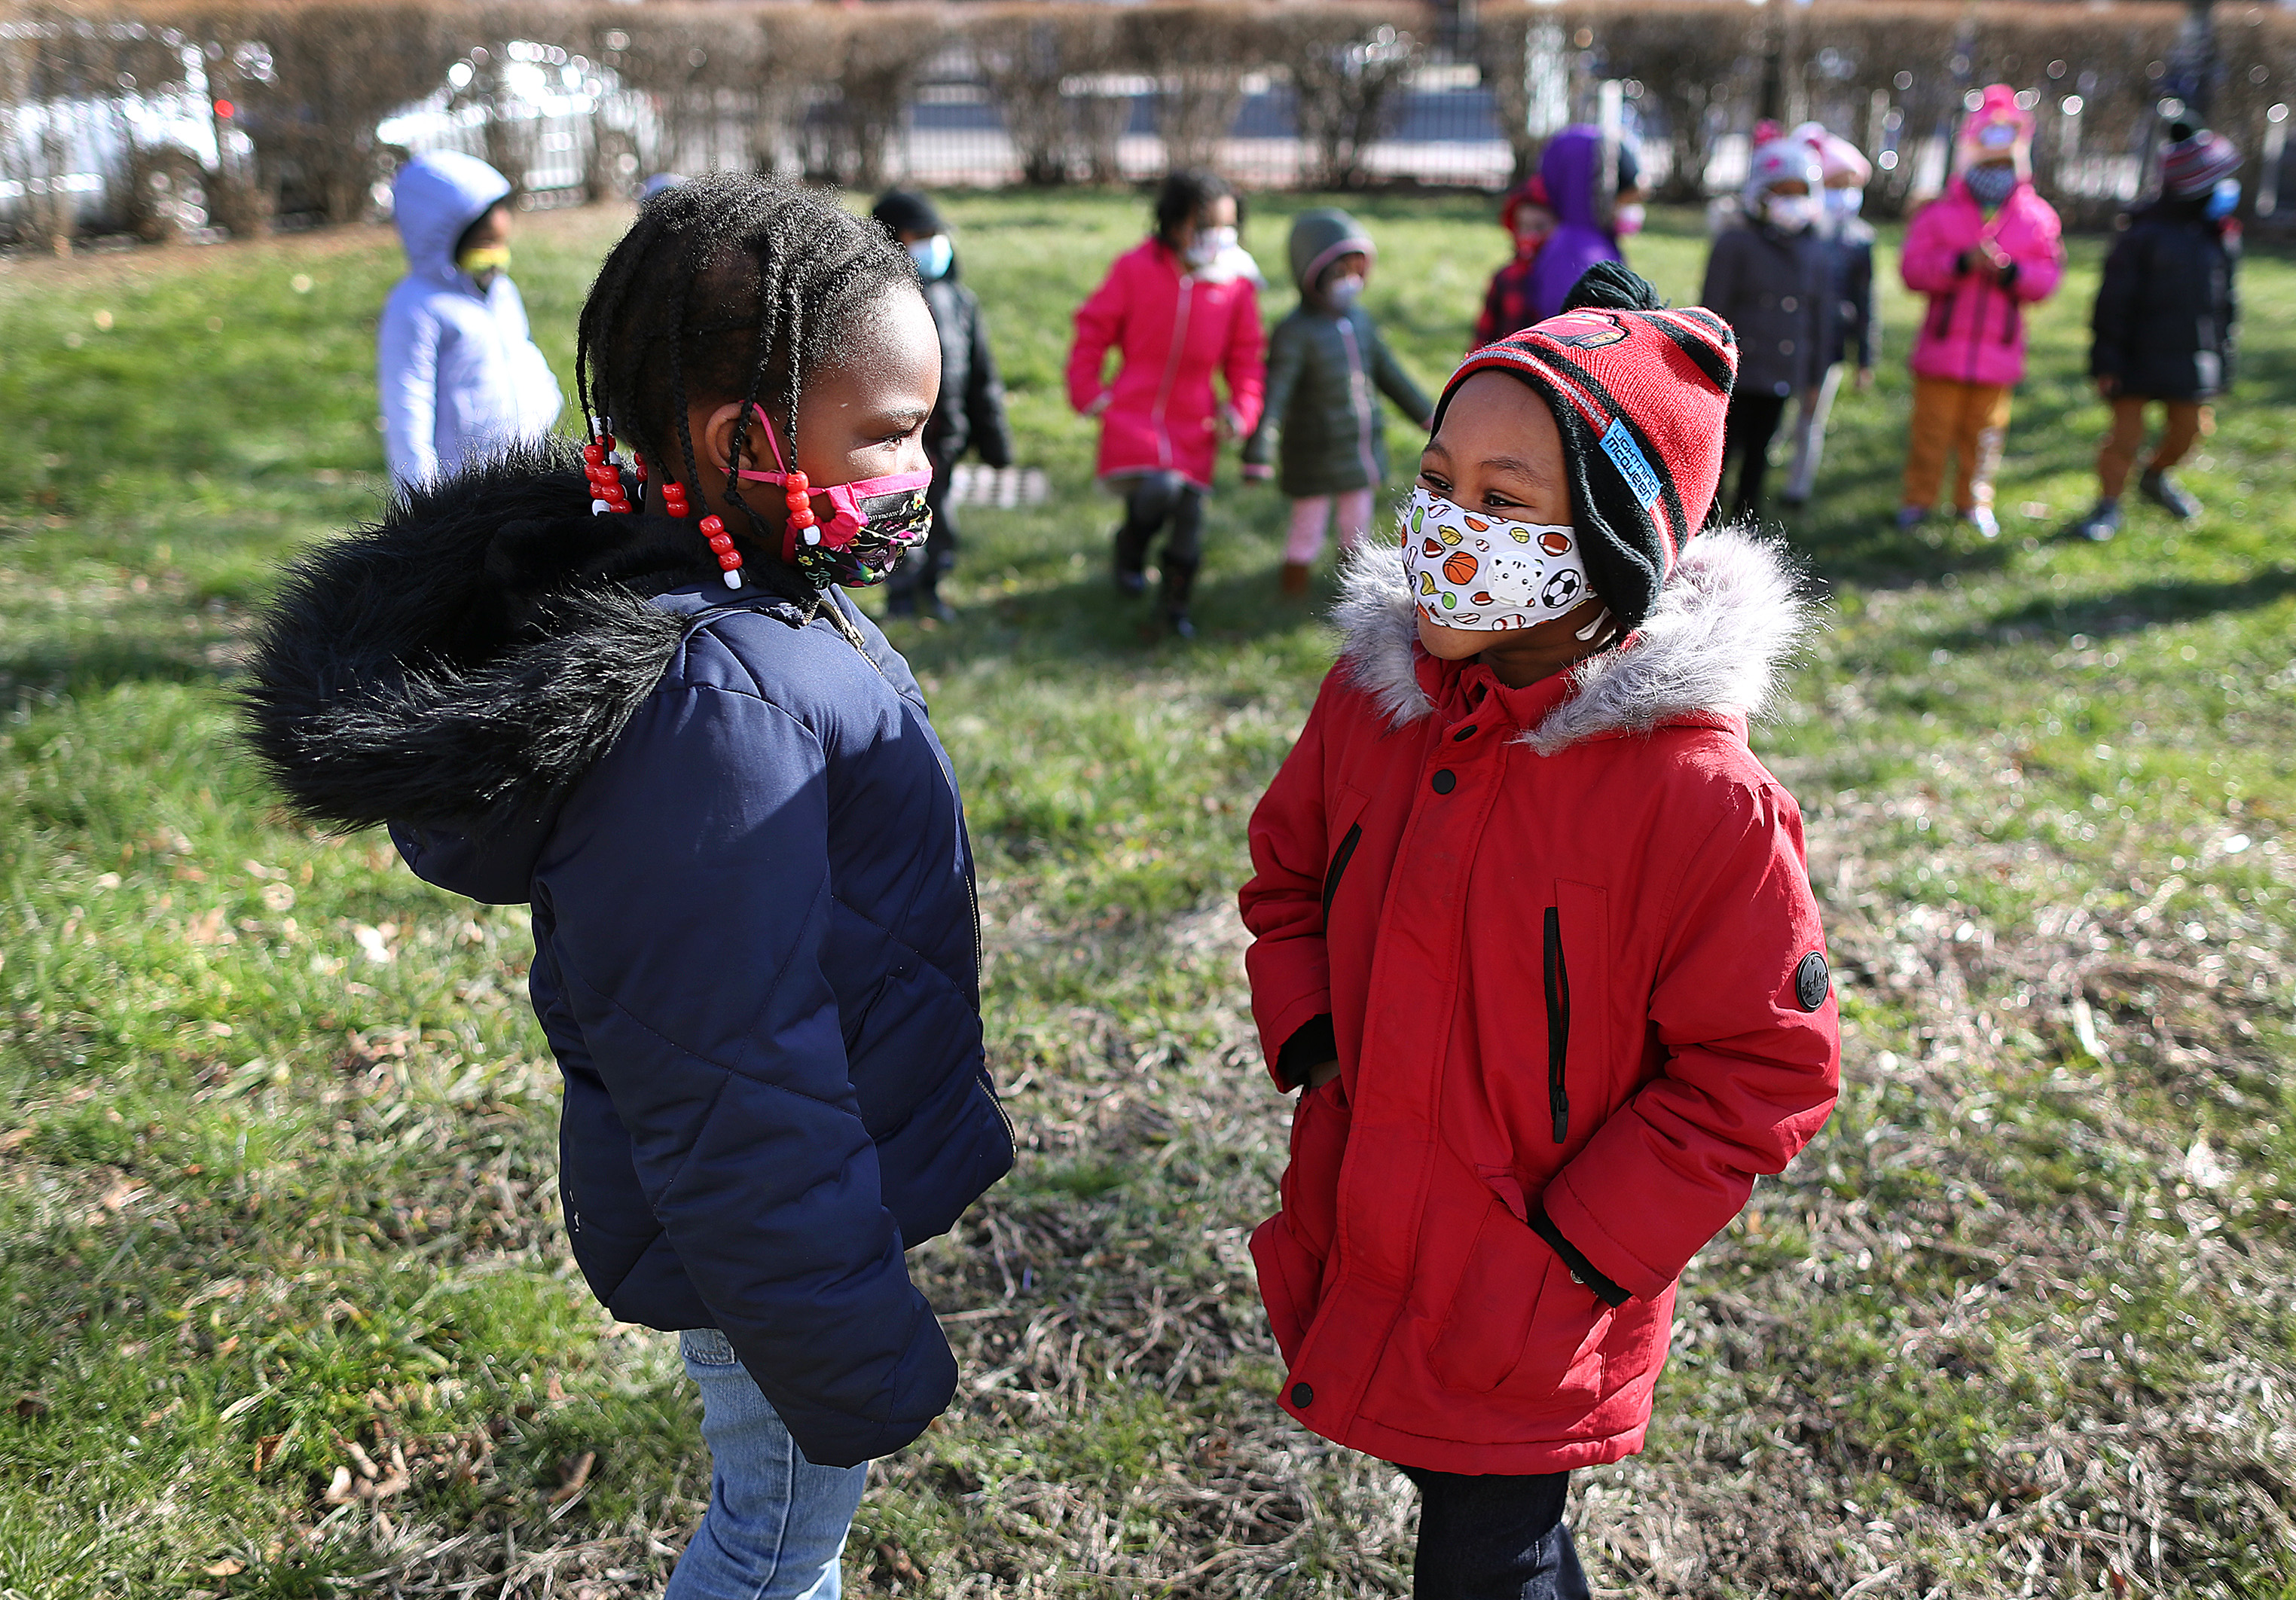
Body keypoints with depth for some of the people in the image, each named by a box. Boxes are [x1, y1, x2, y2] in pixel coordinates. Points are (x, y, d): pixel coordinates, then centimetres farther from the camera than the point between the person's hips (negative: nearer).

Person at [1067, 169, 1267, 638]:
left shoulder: (1237, 286, 0)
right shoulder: (1135, 269, -7)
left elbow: (1247, 354, 11)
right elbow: (1093, 328, 3)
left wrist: (1242, 409, -1)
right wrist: (1088, 391, -3)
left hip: (1193, 422, 4)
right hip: (1133, 412, -3)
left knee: (1189, 509, 5)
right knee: (1157, 491, -25)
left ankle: (1177, 602, 28)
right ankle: (1131, 548, 10)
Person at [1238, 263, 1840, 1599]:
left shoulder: (1696, 796, -25)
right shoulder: (1373, 694, -7)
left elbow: (1763, 1071, -17)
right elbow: (1288, 871, 10)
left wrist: (1569, 1261, -17)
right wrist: (1308, 1037, -5)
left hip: (1528, 1322, -5)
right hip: (1357, 1238, 6)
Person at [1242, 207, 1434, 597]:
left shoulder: (1361, 321, 5)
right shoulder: (1295, 333, -17)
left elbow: (1389, 373, 18)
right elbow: (1274, 395, -24)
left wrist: (1426, 415, 24)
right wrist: (1257, 455, -32)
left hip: (1362, 453, 7)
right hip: (1315, 459, -6)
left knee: (1357, 532, 18)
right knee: (1307, 534, 2)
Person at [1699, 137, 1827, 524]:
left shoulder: (1813, 249, 9)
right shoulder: (1736, 243, -7)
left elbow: (1817, 314, 16)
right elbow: (1713, 312, -7)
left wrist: (1813, 374, 17)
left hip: (1783, 375, 5)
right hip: (1737, 372, -5)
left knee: (1758, 454, 13)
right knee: (1722, 452, -3)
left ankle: (1746, 520, 23)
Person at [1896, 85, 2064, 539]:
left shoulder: (2037, 218, 7)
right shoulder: (1938, 213, 2)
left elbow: (2048, 278, 4)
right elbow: (1912, 268, -7)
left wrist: (2011, 271, -16)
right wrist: (1961, 262, -20)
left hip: (1999, 351, 2)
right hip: (1942, 347, -1)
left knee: (1984, 433, 8)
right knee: (1931, 429, 2)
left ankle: (1974, 501, 23)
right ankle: (1917, 499, 16)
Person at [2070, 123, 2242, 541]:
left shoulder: (2222, 237, 8)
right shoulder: (2146, 235, -11)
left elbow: (2224, 301, 17)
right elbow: (2113, 302, -11)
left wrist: (2223, 358, 16)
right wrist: (2106, 361, -14)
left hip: (2192, 361, 6)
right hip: (2140, 360, -6)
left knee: (2187, 430, 13)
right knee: (2126, 435, -5)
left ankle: (2156, 477, 41)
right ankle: (2107, 507, 11)